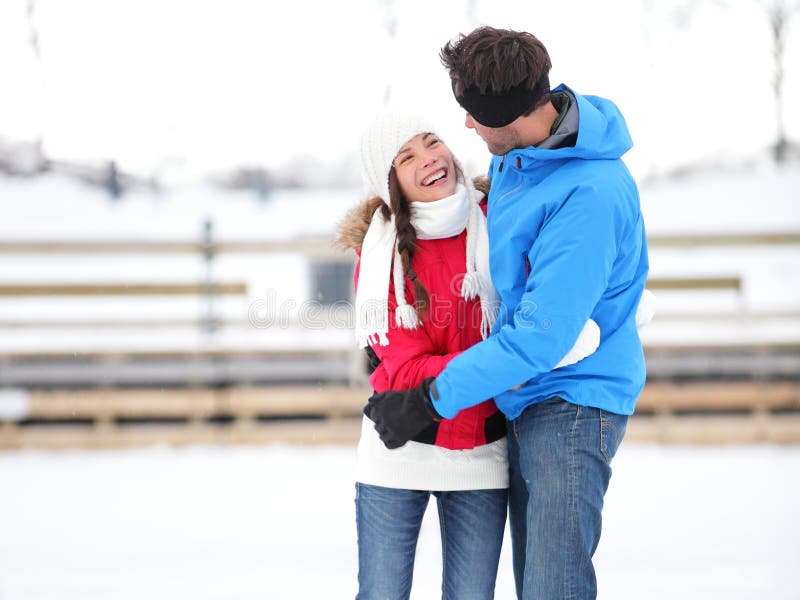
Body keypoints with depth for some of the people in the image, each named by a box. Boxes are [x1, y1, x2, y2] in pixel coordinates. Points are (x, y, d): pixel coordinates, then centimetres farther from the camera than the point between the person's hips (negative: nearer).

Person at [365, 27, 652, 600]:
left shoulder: (590, 195, -26)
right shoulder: (516, 155, 3)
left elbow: (542, 336, -27)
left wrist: (430, 399, -22)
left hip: (573, 401, -9)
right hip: (522, 399, 9)